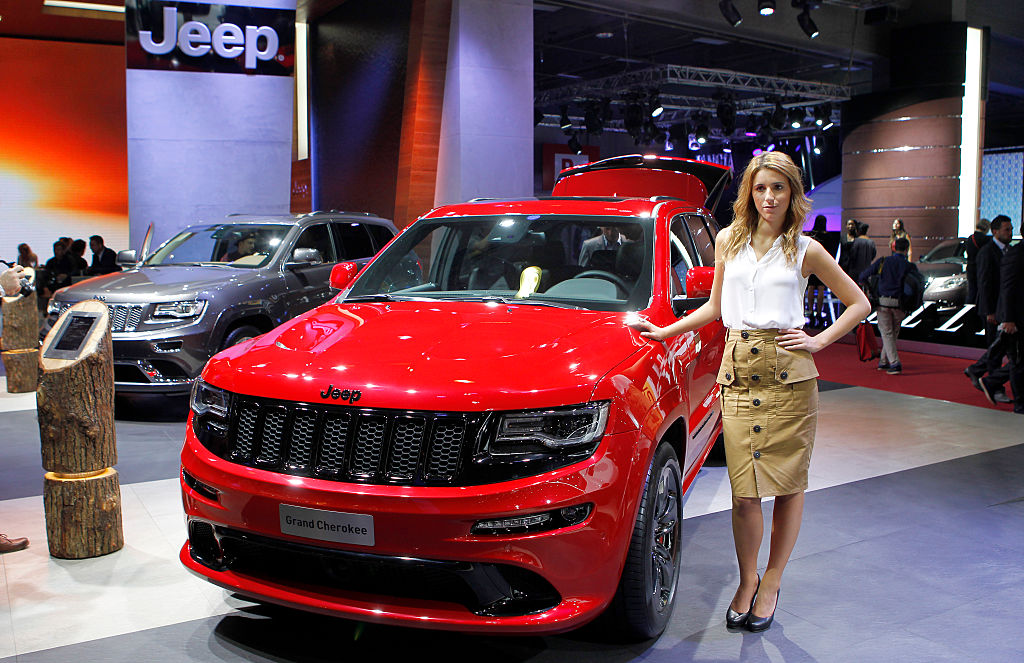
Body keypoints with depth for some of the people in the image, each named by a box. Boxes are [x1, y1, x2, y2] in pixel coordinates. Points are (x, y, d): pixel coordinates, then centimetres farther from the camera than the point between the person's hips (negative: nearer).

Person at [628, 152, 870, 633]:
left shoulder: (805, 250, 4)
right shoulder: (728, 241, 12)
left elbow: (858, 303, 12)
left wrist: (819, 341, 0)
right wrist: (664, 330, 14)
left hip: (789, 375, -1)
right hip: (738, 373, 2)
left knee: (787, 485, 4)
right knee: (744, 491, 0)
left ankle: (772, 582, 20)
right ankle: (747, 580, 20)